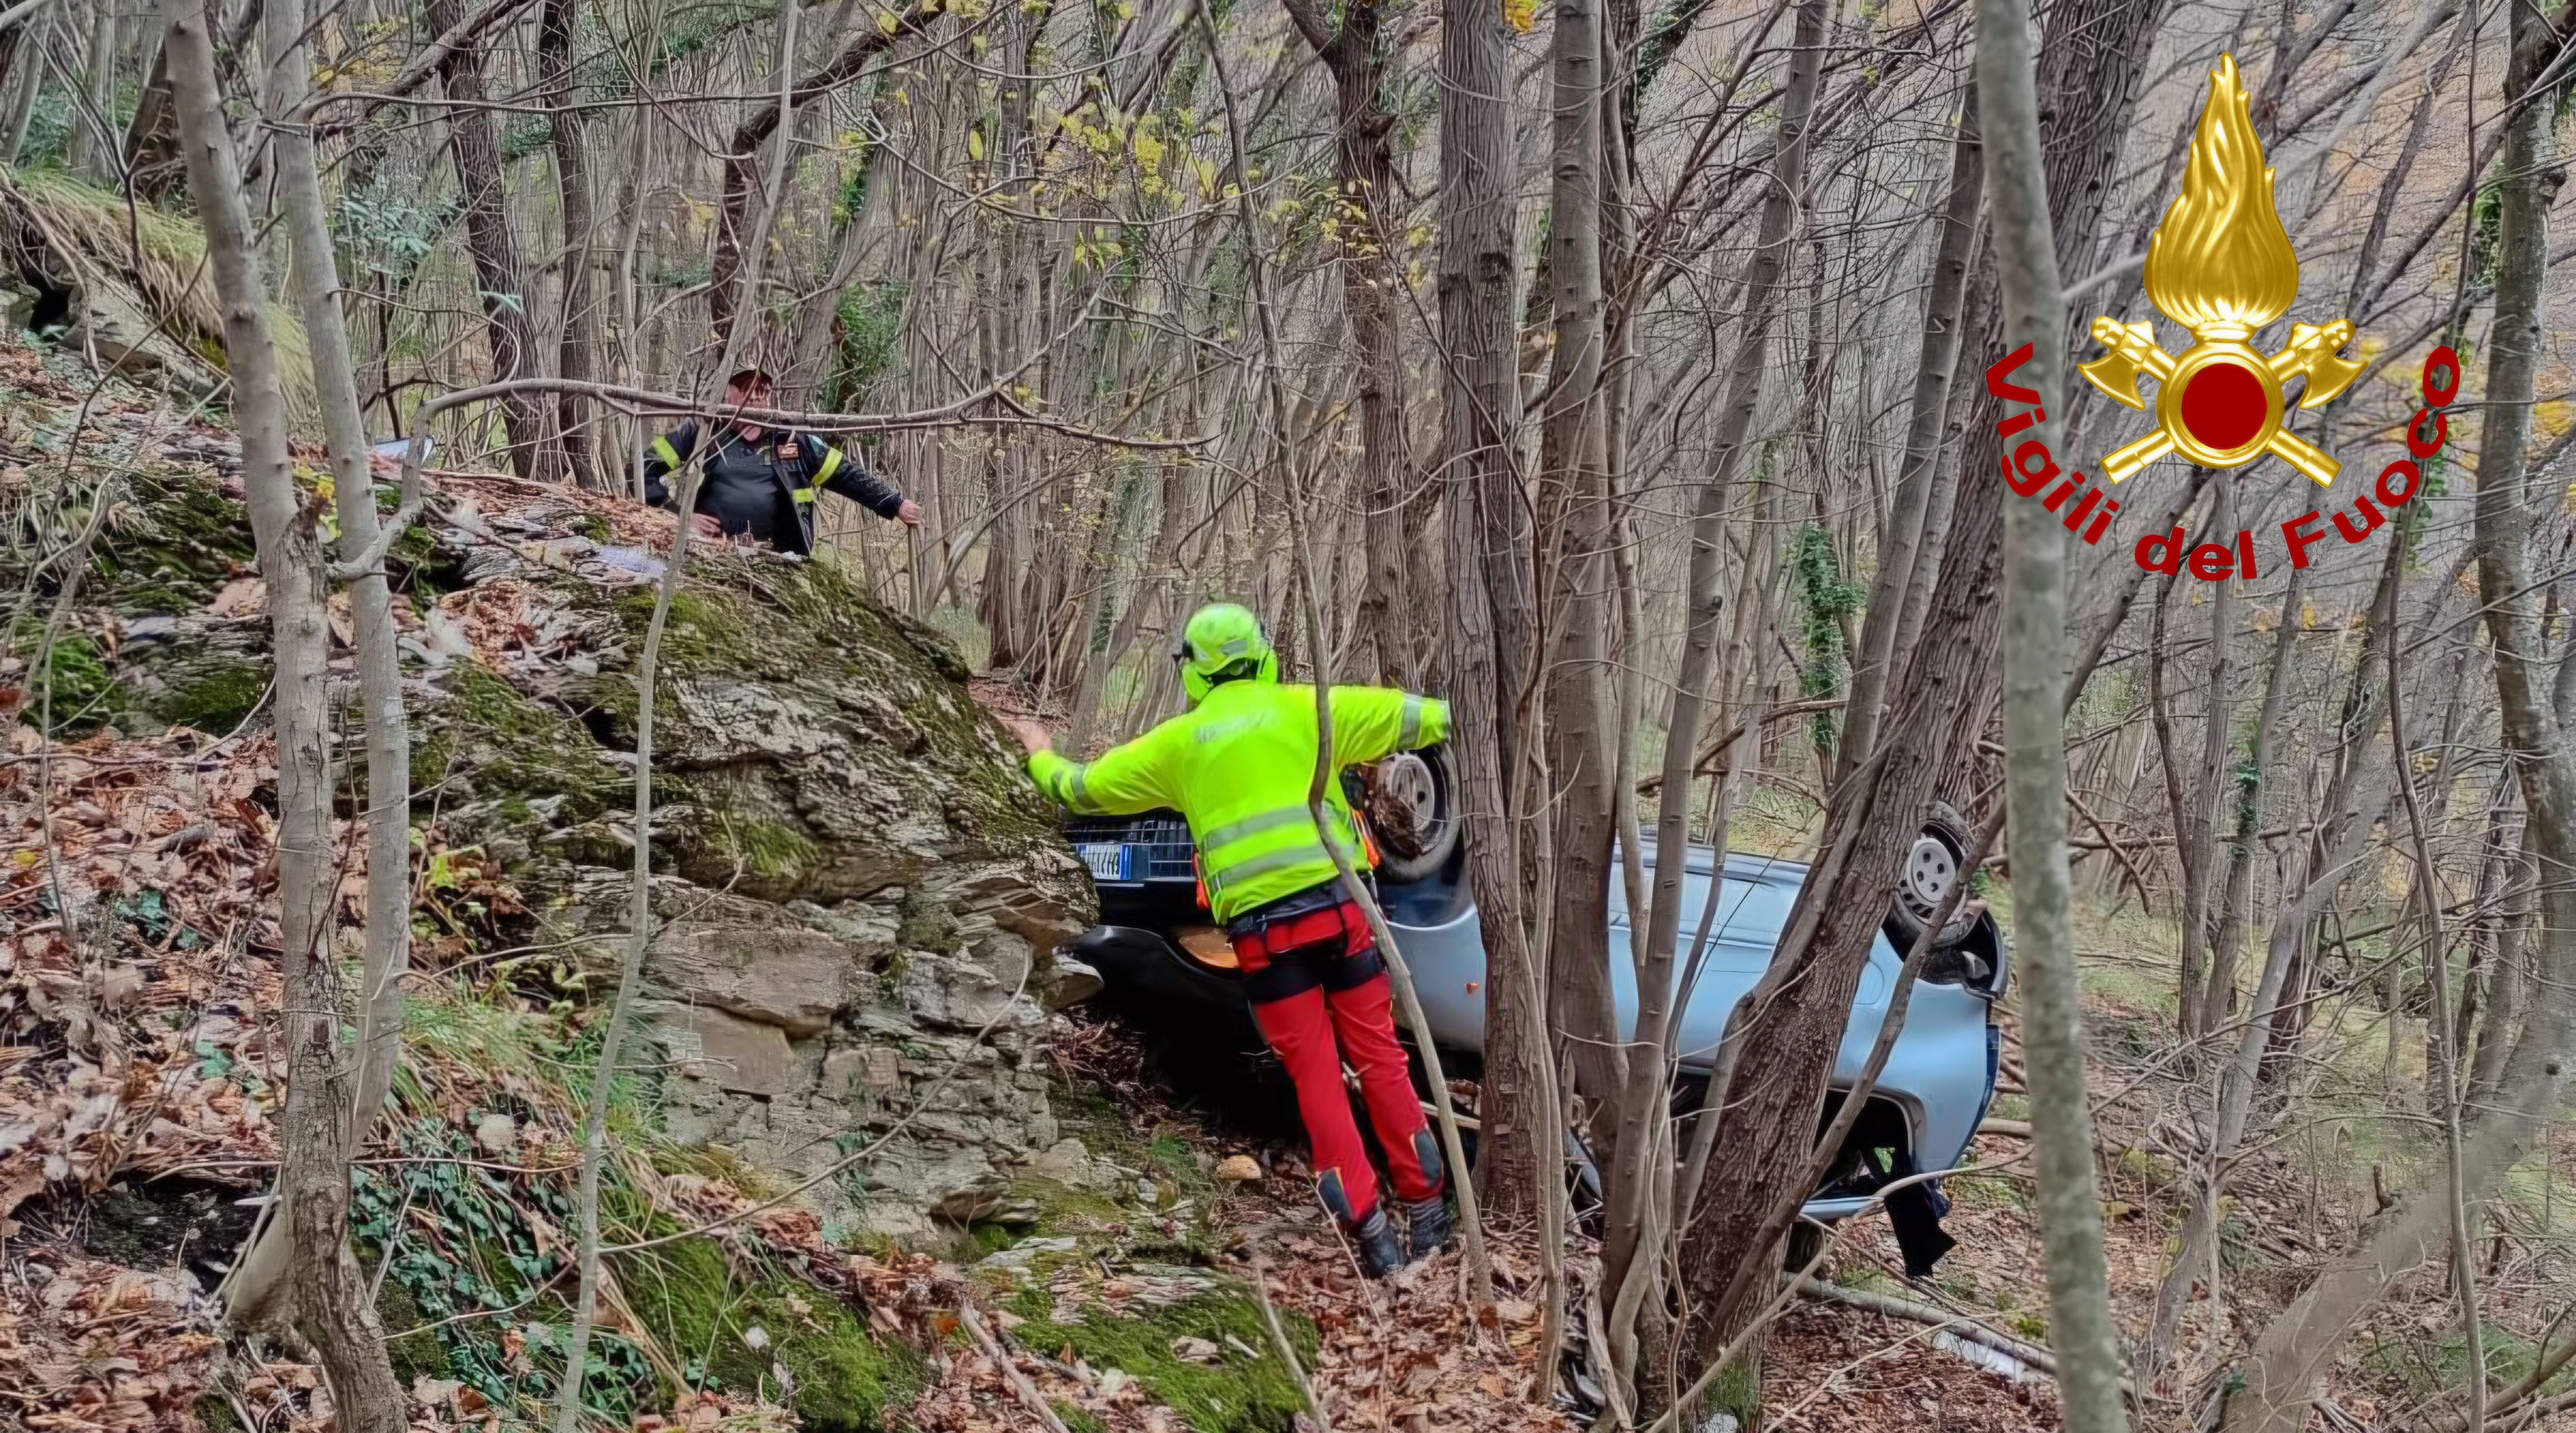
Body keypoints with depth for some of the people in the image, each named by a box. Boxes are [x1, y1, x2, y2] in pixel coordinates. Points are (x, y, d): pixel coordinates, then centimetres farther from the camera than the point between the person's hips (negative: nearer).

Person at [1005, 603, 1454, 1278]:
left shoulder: (1180, 741, 11)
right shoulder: (1304, 708, 7)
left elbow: (1086, 789, 22)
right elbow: (1409, 716, 9)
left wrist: (1043, 759, 42)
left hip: (1260, 925, 0)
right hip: (1335, 902, 0)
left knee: (1316, 1076, 5)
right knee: (1380, 1058, 9)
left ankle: (1372, 1236, 1)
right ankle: (1427, 1210, 11)